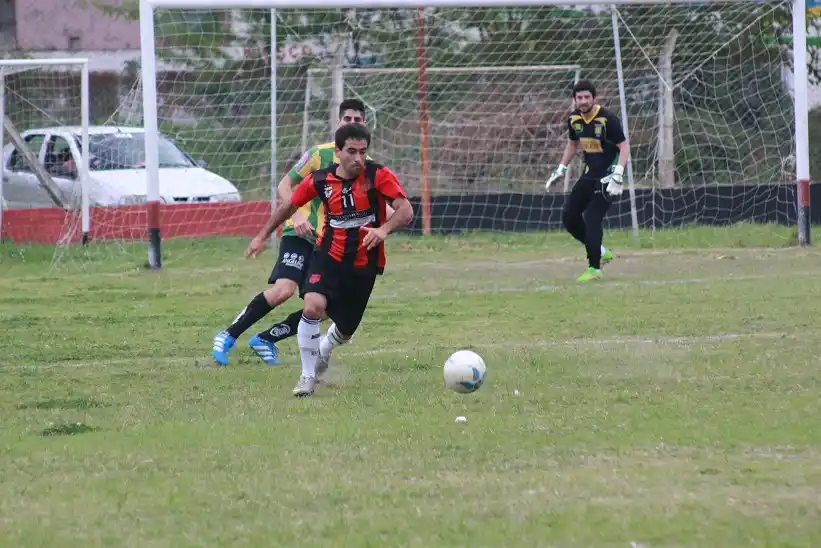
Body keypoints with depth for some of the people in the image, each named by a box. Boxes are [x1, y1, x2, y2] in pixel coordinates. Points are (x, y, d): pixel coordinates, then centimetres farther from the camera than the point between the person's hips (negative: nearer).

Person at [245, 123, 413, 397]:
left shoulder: (379, 176, -14)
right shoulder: (320, 180, -7)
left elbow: (405, 210, -23)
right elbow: (289, 206, 11)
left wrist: (383, 230, -43)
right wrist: (262, 236, 15)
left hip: (365, 264, 0)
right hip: (329, 257, 0)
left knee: (345, 330, 14)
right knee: (313, 306, -27)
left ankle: (322, 353, 52)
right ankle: (308, 375, -12)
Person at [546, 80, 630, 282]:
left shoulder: (607, 119, -18)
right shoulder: (574, 119, 2)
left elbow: (624, 147, -17)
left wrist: (618, 173, -28)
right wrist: (561, 168, 16)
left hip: (607, 175, -8)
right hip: (589, 174, 8)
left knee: (592, 218, -17)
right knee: (569, 216, 6)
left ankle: (594, 269, -9)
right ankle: (600, 252, 22)